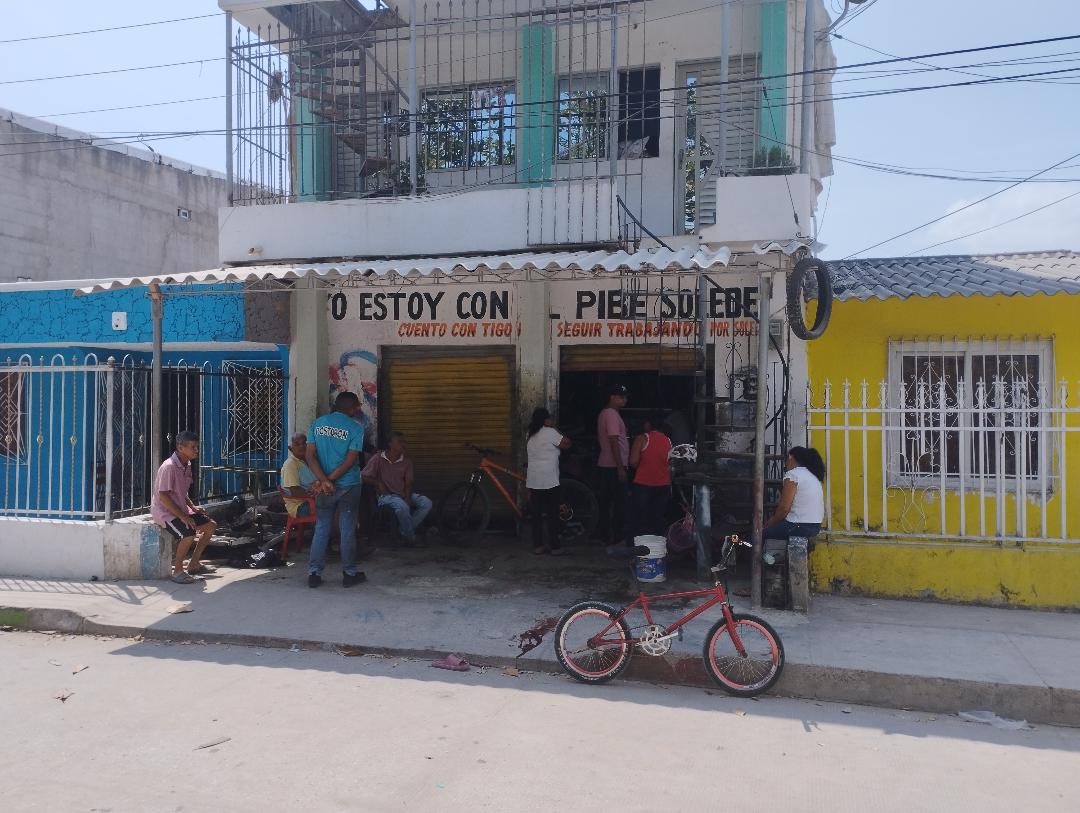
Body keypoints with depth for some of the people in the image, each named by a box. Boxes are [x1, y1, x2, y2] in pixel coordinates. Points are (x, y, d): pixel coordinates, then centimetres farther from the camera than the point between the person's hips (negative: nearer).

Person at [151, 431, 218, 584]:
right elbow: (163, 496, -25)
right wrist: (182, 516, -25)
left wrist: (192, 507, 4)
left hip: (181, 509, 10)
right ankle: (178, 571, -10)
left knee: (211, 526, 7)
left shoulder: (187, 466, 7)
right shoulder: (169, 467, -22)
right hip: (165, 511, -10)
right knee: (189, 535, -30)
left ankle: (194, 564, 17)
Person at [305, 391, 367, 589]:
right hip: (349, 486, -3)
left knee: (321, 528, 11)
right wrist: (328, 480, -11)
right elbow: (350, 461, -14)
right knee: (347, 530, 6)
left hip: (324, 487, 3)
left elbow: (310, 456, -5)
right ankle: (349, 574, 13)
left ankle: (314, 573, 10)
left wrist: (324, 481, -12)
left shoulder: (317, 424, 3)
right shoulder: (355, 428, -8)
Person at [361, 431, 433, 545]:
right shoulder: (378, 458, -3)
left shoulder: (406, 462, 8)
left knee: (427, 503, -19)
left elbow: (408, 483, 3)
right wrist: (377, 483, -17)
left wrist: (408, 498, -14)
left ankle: (404, 530, -11)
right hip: (386, 495, -5)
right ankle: (410, 536, -14)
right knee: (402, 506, -37)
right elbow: (363, 477, -3)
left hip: (402, 495, 5)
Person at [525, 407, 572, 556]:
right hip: (548, 480, -7)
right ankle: (555, 547, 0)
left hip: (533, 481, 7)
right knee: (552, 514, -2)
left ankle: (538, 546, 11)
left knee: (537, 513, 9)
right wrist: (557, 430, 4)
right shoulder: (550, 432, -8)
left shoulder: (531, 436, 15)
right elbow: (567, 443, -5)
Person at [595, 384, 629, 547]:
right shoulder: (612, 414, -14)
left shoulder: (603, 414, 17)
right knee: (619, 503, -4)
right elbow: (614, 442, -20)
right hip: (614, 466, -10)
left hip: (603, 465, 10)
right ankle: (617, 537, -2)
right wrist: (620, 467, -20)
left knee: (605, 503, 12)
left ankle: (604, 535, 17)